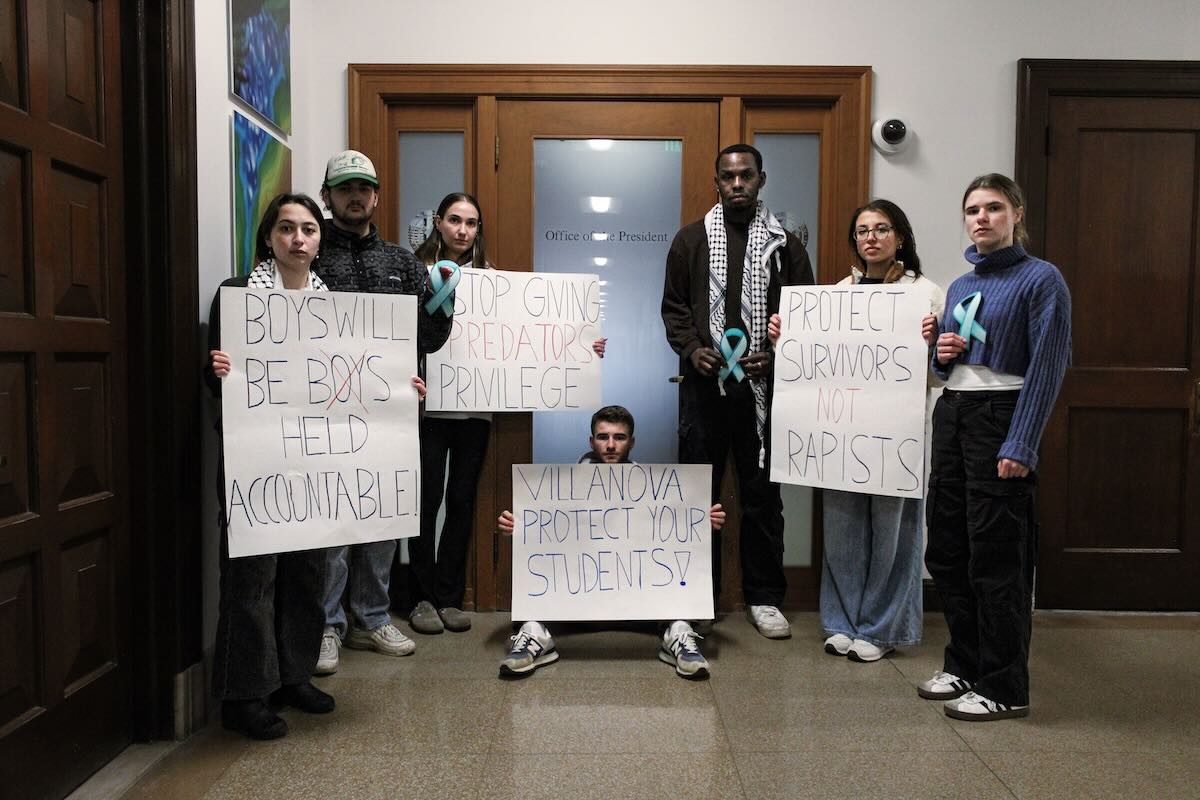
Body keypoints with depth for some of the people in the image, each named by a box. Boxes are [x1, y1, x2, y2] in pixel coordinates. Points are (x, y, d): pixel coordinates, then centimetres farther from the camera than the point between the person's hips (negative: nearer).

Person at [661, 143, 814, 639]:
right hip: (704, 383, 0)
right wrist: (691, 348, -8)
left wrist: (777, 356, -8)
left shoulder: (783, 244, 7)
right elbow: (673, 306, 8)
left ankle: (764, 598, 18)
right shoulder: (692, 239, 8)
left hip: (761, 385, 0)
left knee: (762, 494, 6)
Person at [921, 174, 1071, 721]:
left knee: (997, 556, -2)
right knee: (946, 549, 10)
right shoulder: (960, 286, 16)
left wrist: (1021, 445, -19)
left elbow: (1047, 367, -13)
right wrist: (941, 356, -1)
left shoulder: (1041, 280, -5)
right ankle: (965, 665, 26)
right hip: (952, 414, 7)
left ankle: (1004, 687, 11)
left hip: (1000, 418, -7)